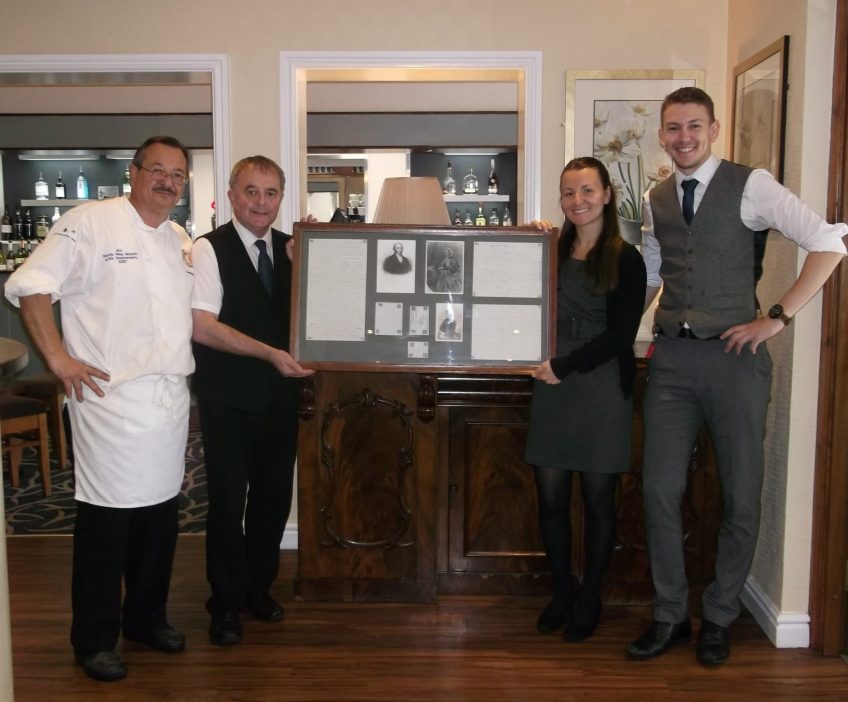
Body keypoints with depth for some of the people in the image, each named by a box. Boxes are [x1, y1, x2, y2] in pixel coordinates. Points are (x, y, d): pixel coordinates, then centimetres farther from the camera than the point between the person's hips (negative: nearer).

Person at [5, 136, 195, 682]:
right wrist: (59, 359, -13)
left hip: (171, 397, 7)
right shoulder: (91, 222, -7)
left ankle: (146, 617, 32)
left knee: (161, 512, 14)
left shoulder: (182, 241, 14)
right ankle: (95, 639, 17)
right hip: (112, 397, -6)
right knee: (107, 515, 1)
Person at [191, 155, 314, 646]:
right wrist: (270, 353, -20)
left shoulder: (291, 248, 6)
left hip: (280, 395, 5)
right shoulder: (209, 249, -9)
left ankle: (259, 587, 34)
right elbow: (203, 327, -16)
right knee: (229, 501, 5)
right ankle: (227, 604, 23)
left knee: (275, 496, 14)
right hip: (229, 401, -5)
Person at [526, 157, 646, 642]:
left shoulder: (625, 259, -3)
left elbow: (621, 333, -9)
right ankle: (562, 592, 25)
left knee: (598, 498, 6)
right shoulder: (553, 252, 11)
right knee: (551, 496, 6)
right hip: (553, 389, 4)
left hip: (603, 389, -4)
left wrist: (565, 366, -14)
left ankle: (590, 599, 23)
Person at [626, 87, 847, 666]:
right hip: (672, 358, 4)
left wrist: (777, 317, -12)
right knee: (660, 490, 4)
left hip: (735, 355, -4)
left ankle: (720, 619, 25)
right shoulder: (656, 201, 11)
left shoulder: (750, 185, -4)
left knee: (741, 496, 5)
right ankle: (670, 616, 21)